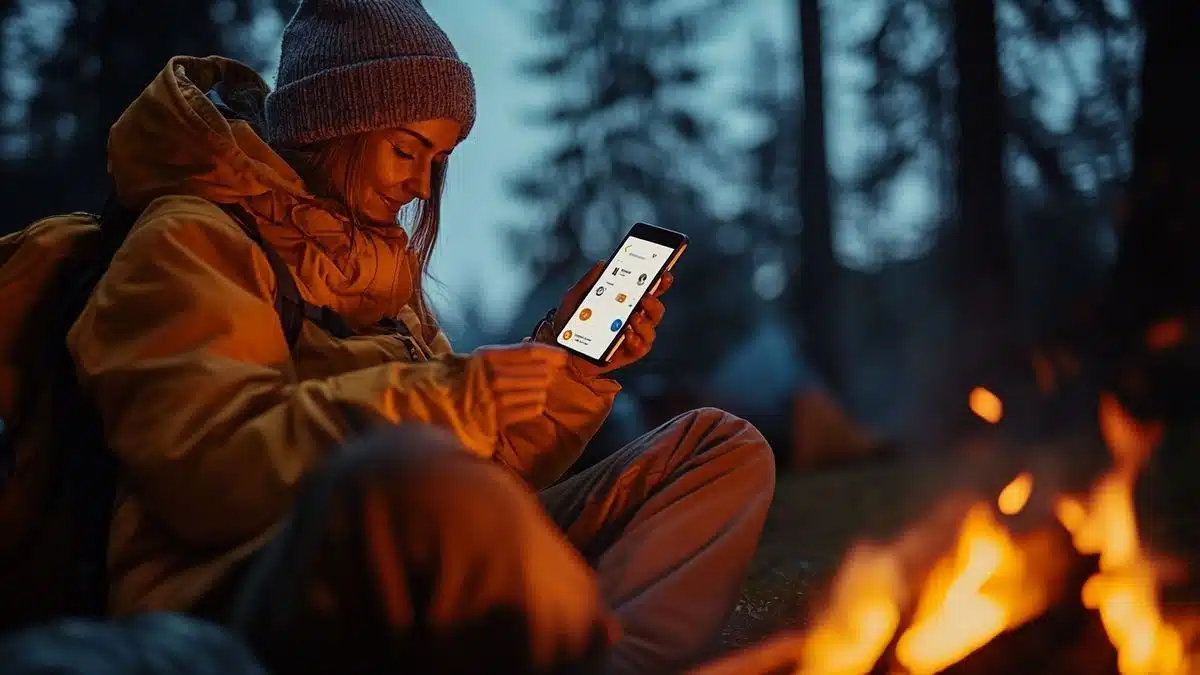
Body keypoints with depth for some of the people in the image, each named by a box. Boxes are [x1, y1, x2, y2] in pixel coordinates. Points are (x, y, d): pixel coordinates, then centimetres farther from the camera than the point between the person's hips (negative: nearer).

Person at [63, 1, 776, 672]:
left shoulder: (378, 266, 28)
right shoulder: (189, 244, 4)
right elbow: (205, 472, -13)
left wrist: (575, 365, 13)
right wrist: (443, 401, -17)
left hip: (420, 584, 9)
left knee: (723, 446, -1)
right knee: (409, 470, -44)